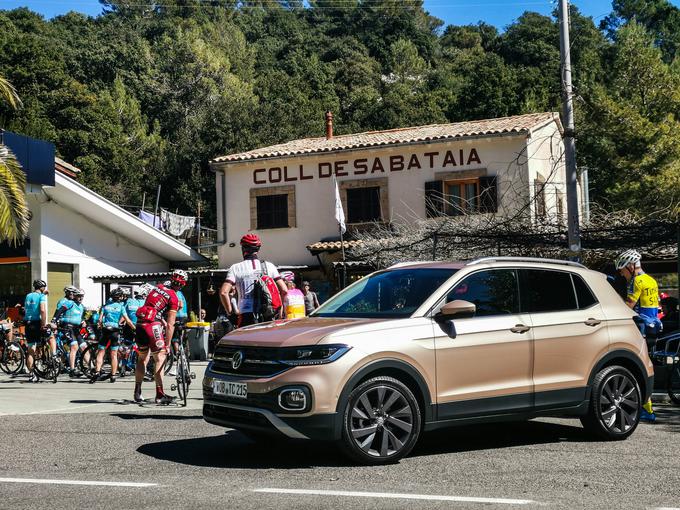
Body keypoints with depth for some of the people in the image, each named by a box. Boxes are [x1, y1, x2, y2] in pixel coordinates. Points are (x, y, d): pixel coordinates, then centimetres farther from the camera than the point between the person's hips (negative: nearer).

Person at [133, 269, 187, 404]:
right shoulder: (173, 298, -5)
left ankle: (137, 393, 23)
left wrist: (163, 323, 33)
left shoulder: (158, 288, 16)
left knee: (142, 358, 18)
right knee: (160, 358, -4)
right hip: (152, 325, -8)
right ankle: (160, 395, -10)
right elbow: (170, 324, -7)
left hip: (139, 323, 8)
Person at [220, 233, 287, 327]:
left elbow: (223, 292, -6)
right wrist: (279, 309, 13)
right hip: (268, 316, 2)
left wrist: (230, 312, 4)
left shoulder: (235, 268, 4)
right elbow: (284, 290, 1)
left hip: (246, 316, -2)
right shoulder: (269, 266, 8)